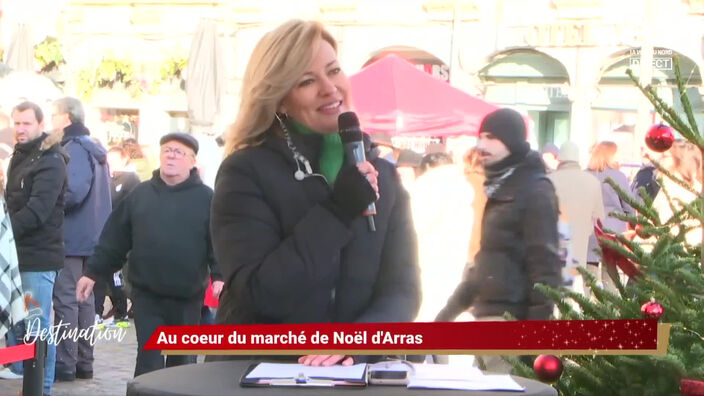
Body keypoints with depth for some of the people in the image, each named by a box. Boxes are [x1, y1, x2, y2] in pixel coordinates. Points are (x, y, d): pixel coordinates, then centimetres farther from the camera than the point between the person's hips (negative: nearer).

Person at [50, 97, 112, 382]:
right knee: (83, 299, 12)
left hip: (71, 236, -10)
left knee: (65, 300, -6)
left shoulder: (74, 149, -14)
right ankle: (83, 361, 16)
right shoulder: (93, 149, 17)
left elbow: (73, 192, -26)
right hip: (90, 235, 10)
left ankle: (65, 363, -5)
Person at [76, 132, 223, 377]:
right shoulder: (140, 195, 7)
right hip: (147, 294, 1)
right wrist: (93, 273, 5)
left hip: (188, 296, -1)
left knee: (183, 361, 13)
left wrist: (220, 275, -21)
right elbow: (114, 240, 8)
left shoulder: (206, 198, 0)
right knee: (149, 360, -1)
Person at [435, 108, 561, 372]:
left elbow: (544, 264, -16)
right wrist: (448, 312, 24)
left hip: (511, 321, -9)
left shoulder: (535, 191, -9)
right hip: (487, 316, 9)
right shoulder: (500, 188, 18)